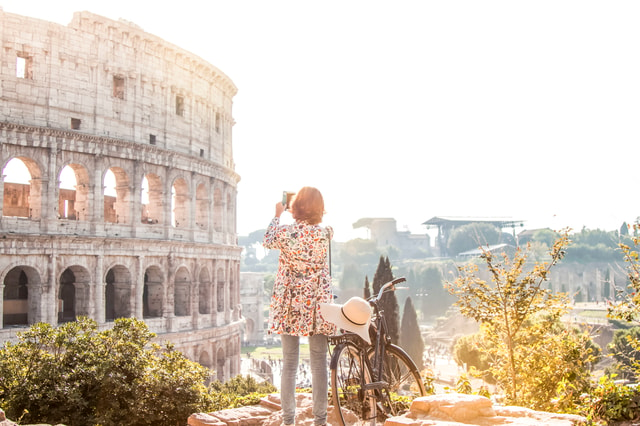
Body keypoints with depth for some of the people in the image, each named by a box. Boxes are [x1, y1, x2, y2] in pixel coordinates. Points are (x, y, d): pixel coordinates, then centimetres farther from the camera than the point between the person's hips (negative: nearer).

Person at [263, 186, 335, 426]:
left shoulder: (285, 232, -10)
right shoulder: (326, 233, -6)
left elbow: (267, 241, 14)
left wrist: (277, 215, 25)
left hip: (289, 305, 0)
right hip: (317, 304, 0)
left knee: (289, 364, 8)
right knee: (319, 363, 7)